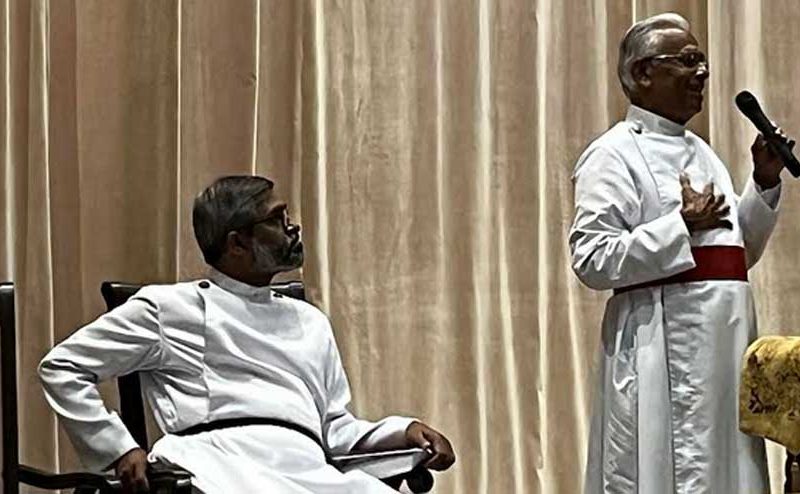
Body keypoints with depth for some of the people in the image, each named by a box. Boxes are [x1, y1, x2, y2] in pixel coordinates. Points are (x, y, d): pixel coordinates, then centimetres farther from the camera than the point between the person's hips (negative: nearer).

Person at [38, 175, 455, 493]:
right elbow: (62, 368, 17)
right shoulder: (169, 307, 17)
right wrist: (120, 449, 3)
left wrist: (403, 430, 10)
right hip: (220, 459, -5)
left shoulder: (310, 322, 33)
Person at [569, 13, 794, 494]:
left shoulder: (701, 153, 18)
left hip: (724, 349, 8)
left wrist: (764, 183, 9)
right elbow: (591, 260, -16)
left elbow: (739, 253, 22)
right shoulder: (613, 155, -7)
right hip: (663, 357, -8)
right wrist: (681, 226, -18)